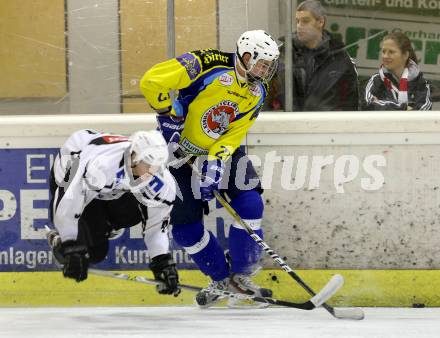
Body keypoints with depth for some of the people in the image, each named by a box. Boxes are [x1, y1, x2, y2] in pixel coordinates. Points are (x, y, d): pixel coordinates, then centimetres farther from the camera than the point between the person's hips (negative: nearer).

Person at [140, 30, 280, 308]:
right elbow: (152, 82, -28)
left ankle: (240, 276, 1)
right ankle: (221, 277, 15)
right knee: (185, 224, -6)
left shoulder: (257, 93, -6)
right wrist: (168, 116, -22)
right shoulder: (209, 65, -26)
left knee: (249, 203, -14)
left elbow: (234, 134, -10)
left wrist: (216, 165, -25)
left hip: (222, 149, 5)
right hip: (178, 147, -4)